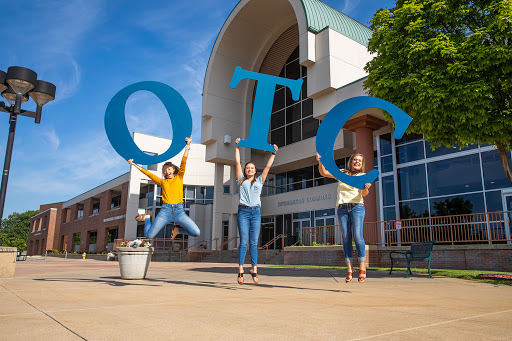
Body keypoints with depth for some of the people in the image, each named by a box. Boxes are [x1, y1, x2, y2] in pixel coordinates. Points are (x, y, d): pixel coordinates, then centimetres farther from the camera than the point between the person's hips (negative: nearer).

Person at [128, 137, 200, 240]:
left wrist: (188, 146, 0)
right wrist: (134, 164, 18)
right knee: (149, 235, -5)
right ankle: (147, 218, 28)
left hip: (179, 210, 0)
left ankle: (177, 230, 14)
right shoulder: (162, 181, 16)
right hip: (165, 210, 1)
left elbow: (183, 162, 6)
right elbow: (148, 173, 18)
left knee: (196, 233, -16)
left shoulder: (179, 178, 14)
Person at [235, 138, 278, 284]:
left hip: (256, 212, 2)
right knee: (244, 241, -7)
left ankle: (254, 269, 5)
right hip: (243, 211, -2)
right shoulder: (241, 180, 13)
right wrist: (237, 147, 13)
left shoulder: (259, 180, 17)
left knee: (254, 242, 1)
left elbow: (268, 166, 19)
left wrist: (273, 153, 21)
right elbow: (237, 162, 12)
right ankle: (240, 270, -6)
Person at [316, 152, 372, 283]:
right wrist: (320, 161, -3)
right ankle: (349, 269, -2)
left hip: (357, 207, -2)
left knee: (357, 236, -14)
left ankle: (362, 268, -6)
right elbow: (324, 173, 15)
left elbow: (364, 194, -5)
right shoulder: (342, 173, 17)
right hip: (342, 208, 2)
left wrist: (366, 188, -28)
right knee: (346, 238, -3)